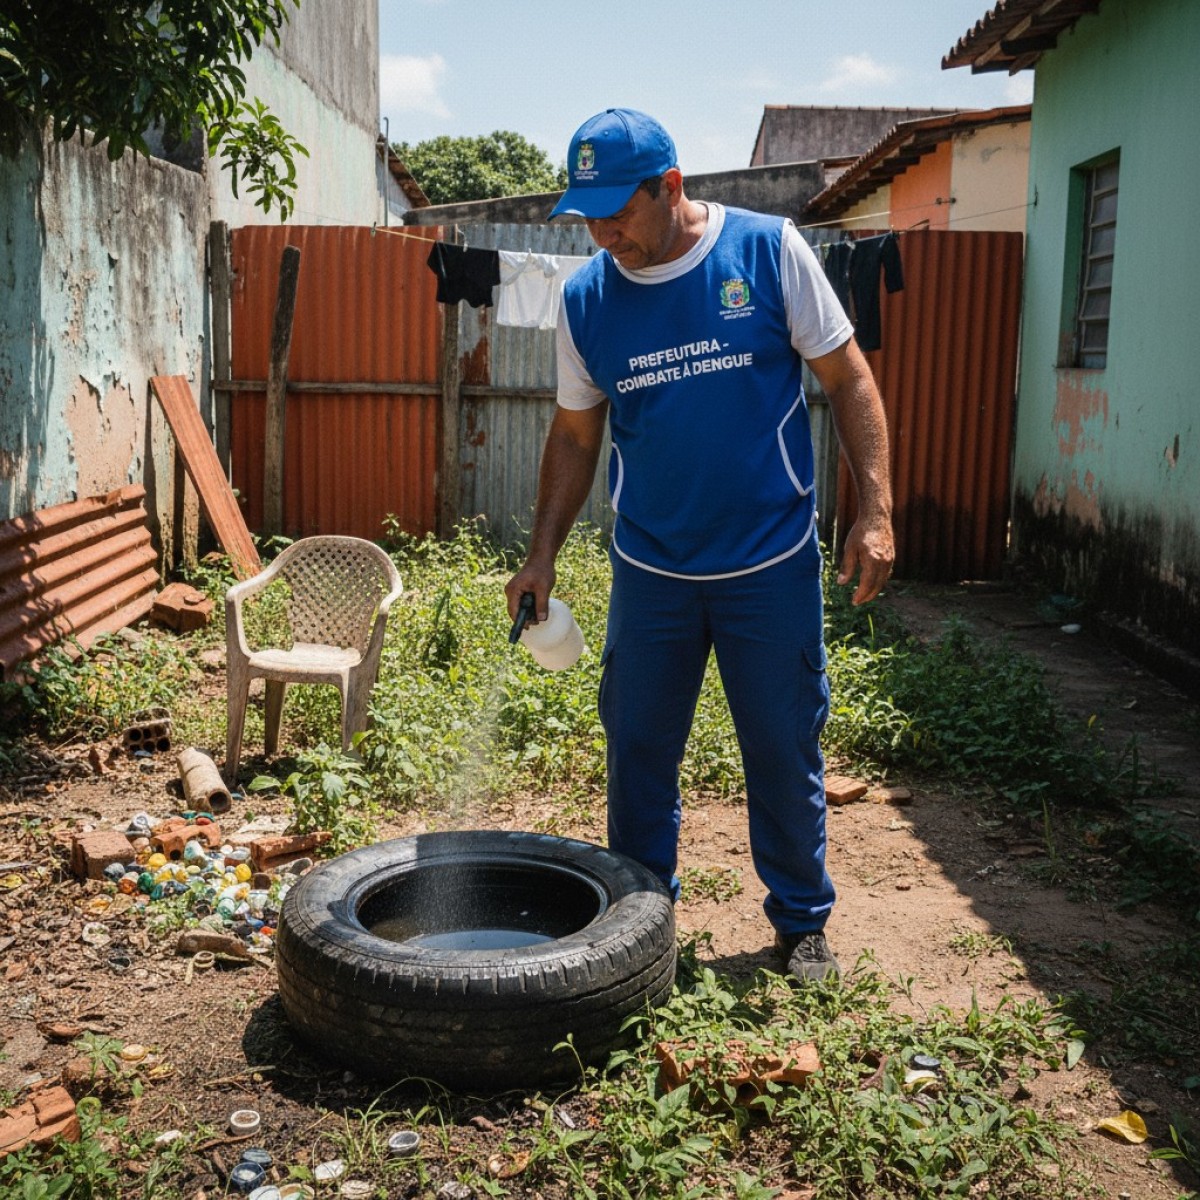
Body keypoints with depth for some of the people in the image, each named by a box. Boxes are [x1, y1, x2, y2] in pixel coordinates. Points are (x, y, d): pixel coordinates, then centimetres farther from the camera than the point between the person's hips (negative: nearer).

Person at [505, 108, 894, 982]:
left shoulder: (769, 251, -7)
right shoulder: (586, 301, 1)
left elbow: (849, 382, -4)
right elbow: (576, 435, 9)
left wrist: (875, 511, -11)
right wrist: (543, 555, 3)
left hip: (772, 565, -2)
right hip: (650, 571, 3)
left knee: (786, 752, 8)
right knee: (637, 751, 10)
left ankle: (802, 924, 27)